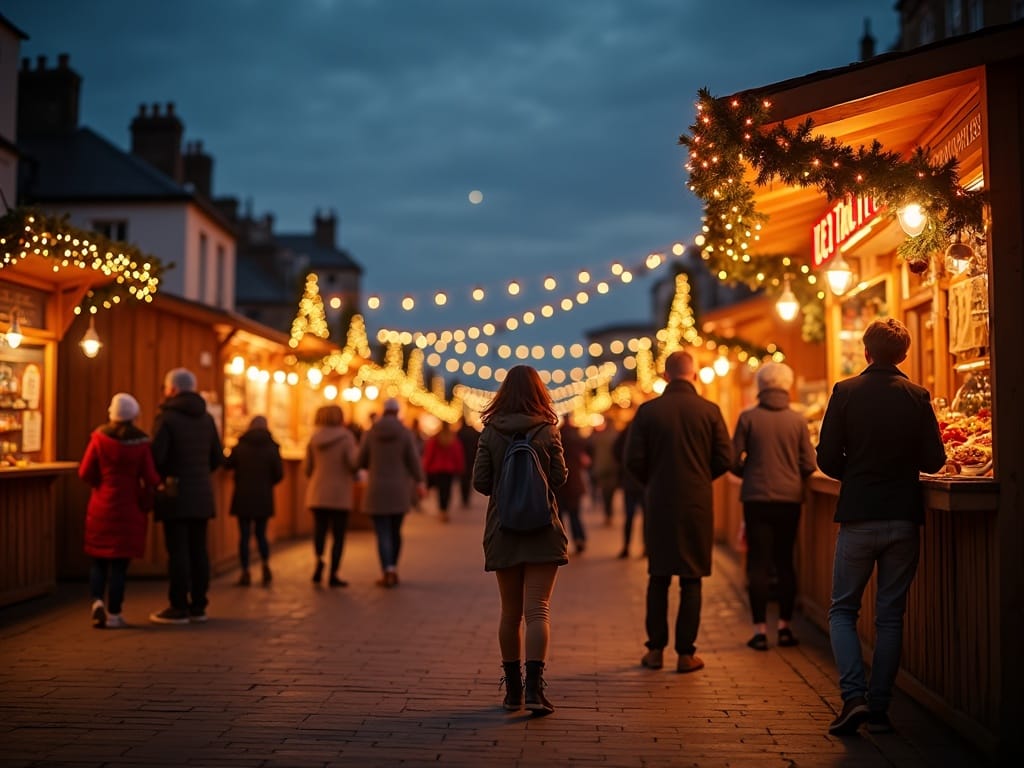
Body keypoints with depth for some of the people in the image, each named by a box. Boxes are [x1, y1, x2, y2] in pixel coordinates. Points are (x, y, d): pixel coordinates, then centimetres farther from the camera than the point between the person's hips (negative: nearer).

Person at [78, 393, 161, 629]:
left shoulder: (99, 437, -7)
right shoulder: (141, 442, -9)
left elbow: (85, 472, -6)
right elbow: (151, 479, -9)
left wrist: (103, 483, 11)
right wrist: (144, 501, 9)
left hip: (101, 508, 1)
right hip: (129, 510, -1)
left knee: (99, 560, 15)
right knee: (119, 562, 5)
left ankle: (97, 600, -4)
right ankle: (113, 614, 6)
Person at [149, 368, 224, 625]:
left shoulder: (167, 417, -9)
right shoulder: (206, 418, 11)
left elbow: (156, 456, -15)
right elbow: (217, 457, 12)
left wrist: (160, 478, 4)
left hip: (175, 495, -6)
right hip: (202, 495, 6)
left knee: (178, 551, -3)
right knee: (198, 550, 9)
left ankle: (179, 607, 0)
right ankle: (198, 606, 13)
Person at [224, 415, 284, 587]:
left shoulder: (240, 446, -2)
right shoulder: (272, 447, -3)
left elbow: (227, 464, 9)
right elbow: (279, 474, -5)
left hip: (243, 497, -1)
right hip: (263, 498, 1)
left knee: (244, 535, 4)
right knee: (261, 533, 13)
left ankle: (245, 573, 2)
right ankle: (265, 565, -7)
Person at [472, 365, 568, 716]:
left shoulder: (490, 432, -2)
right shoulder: (548, 431, -5)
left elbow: (480, 482, -3)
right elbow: (559, 478, -1)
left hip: (502, 530, 2)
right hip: (542, 531, -2)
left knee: (510, 612, 12)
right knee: (538, 610, -3)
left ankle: (513, 688, 19)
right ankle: (534, 687, -15)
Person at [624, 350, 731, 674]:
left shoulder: (647, 411, -4)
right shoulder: (710, 411, -4)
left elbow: (633, 459, -6)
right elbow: (724, 459, -4)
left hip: (659, 504, 1)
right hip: (697, 505, -1)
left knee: (658, 578, 12)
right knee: (691, 580, 5)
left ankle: (655, 649, 15)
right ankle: (686, 653, 7)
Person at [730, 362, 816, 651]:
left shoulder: (748, 417, -6)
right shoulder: (798, 420, -1)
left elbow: (734, 460, -5)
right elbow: (808, 465, -1)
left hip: (756, 498, -2)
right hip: (790, 498, 2)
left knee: (758, 563, 3)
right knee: (785, 562, 12)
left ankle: (760, 630, 2)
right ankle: (785, 627, 15)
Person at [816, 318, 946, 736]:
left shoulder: (845, 392, -6)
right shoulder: (918, 397, -2)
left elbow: (827, 459, -6)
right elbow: (934, 460, -2)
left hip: (858, 517, -1)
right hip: (903, 517, 2)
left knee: (843, 610, 10)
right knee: (890, 615, 10)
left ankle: (854, 695, -7)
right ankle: (879, 709, 10)